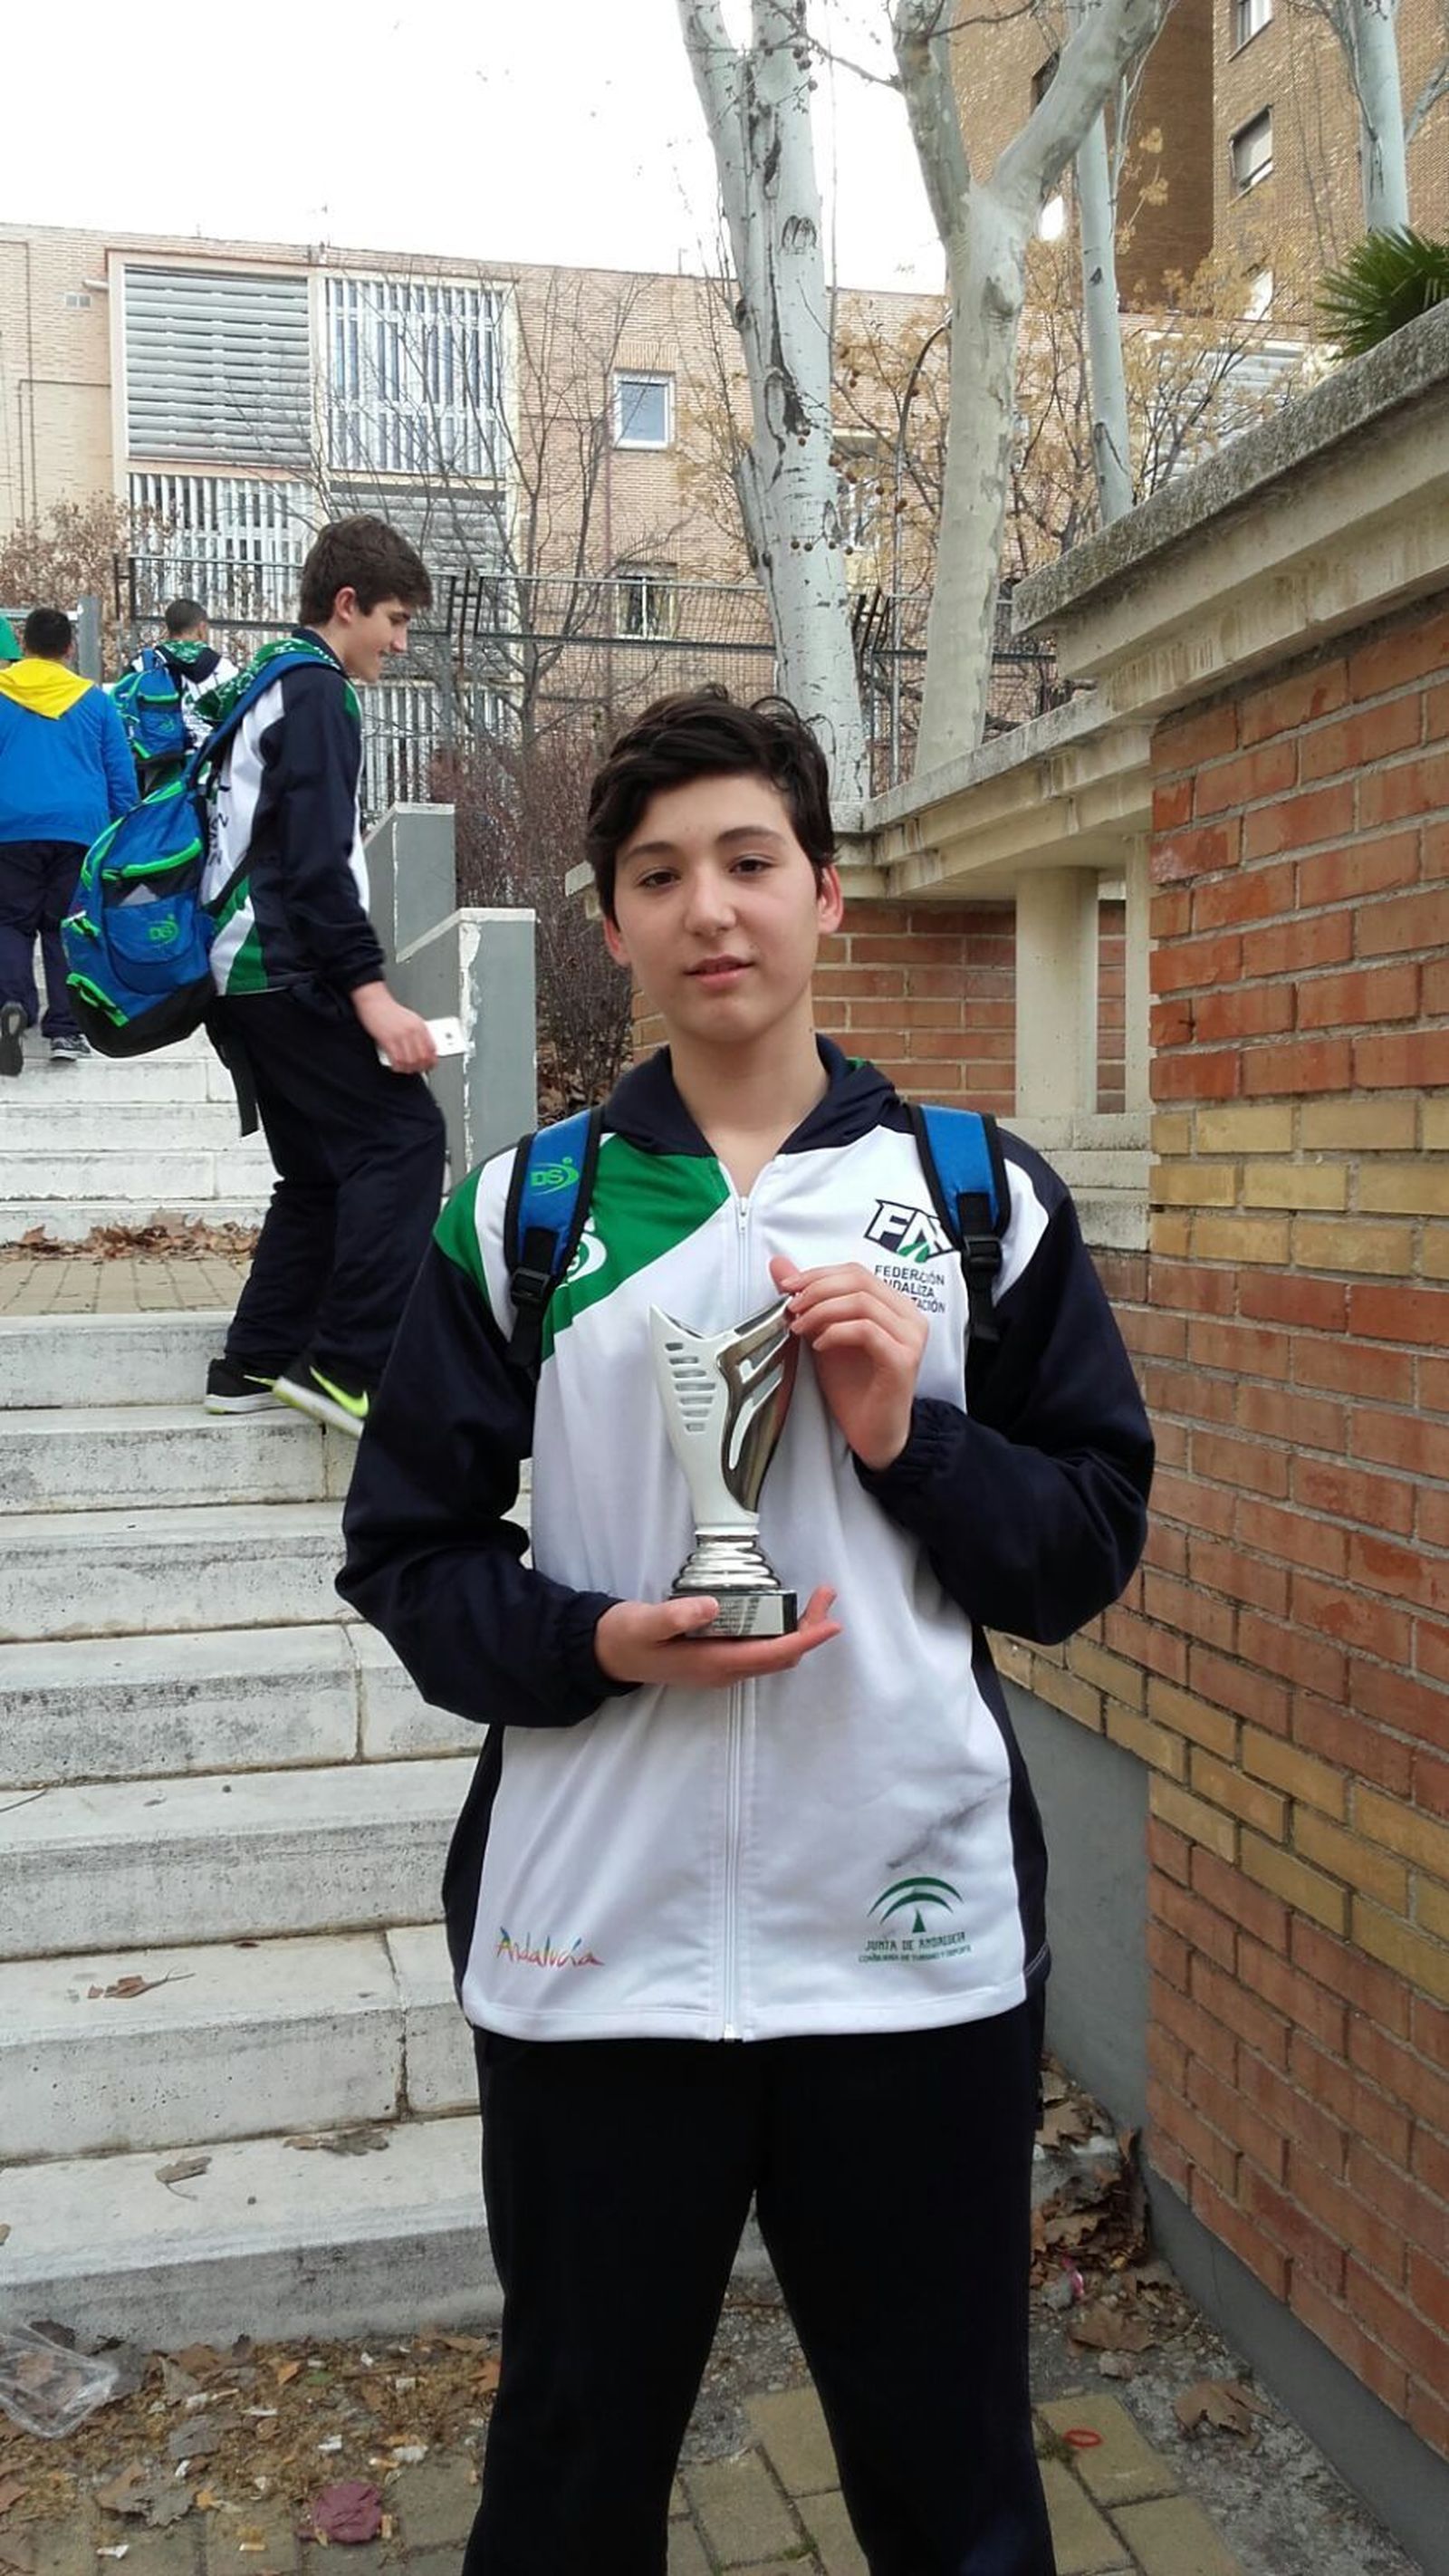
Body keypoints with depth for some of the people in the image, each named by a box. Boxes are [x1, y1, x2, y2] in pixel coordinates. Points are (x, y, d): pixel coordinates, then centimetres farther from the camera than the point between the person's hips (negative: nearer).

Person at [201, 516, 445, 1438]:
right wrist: (373, 993, -22)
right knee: (402, 1134, -11)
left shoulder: (267, 686, 21)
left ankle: (258, 1362, 14)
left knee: (322, 1169, 13)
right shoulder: (317, 693, -10)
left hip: (246, 972, 10)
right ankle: (347, 1364, -14)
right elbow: (317, 861, -19)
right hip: (288, 973, -10)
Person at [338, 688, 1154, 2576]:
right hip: (594, 1944, 0)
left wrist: (911, 1437, -11)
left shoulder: (981, 1195, 3)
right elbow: (407, 1551, 4)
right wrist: (592, 1644, -14)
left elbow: (1093, 1539, 6)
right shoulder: (520, 1212, 2)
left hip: (918, 1940, 0)